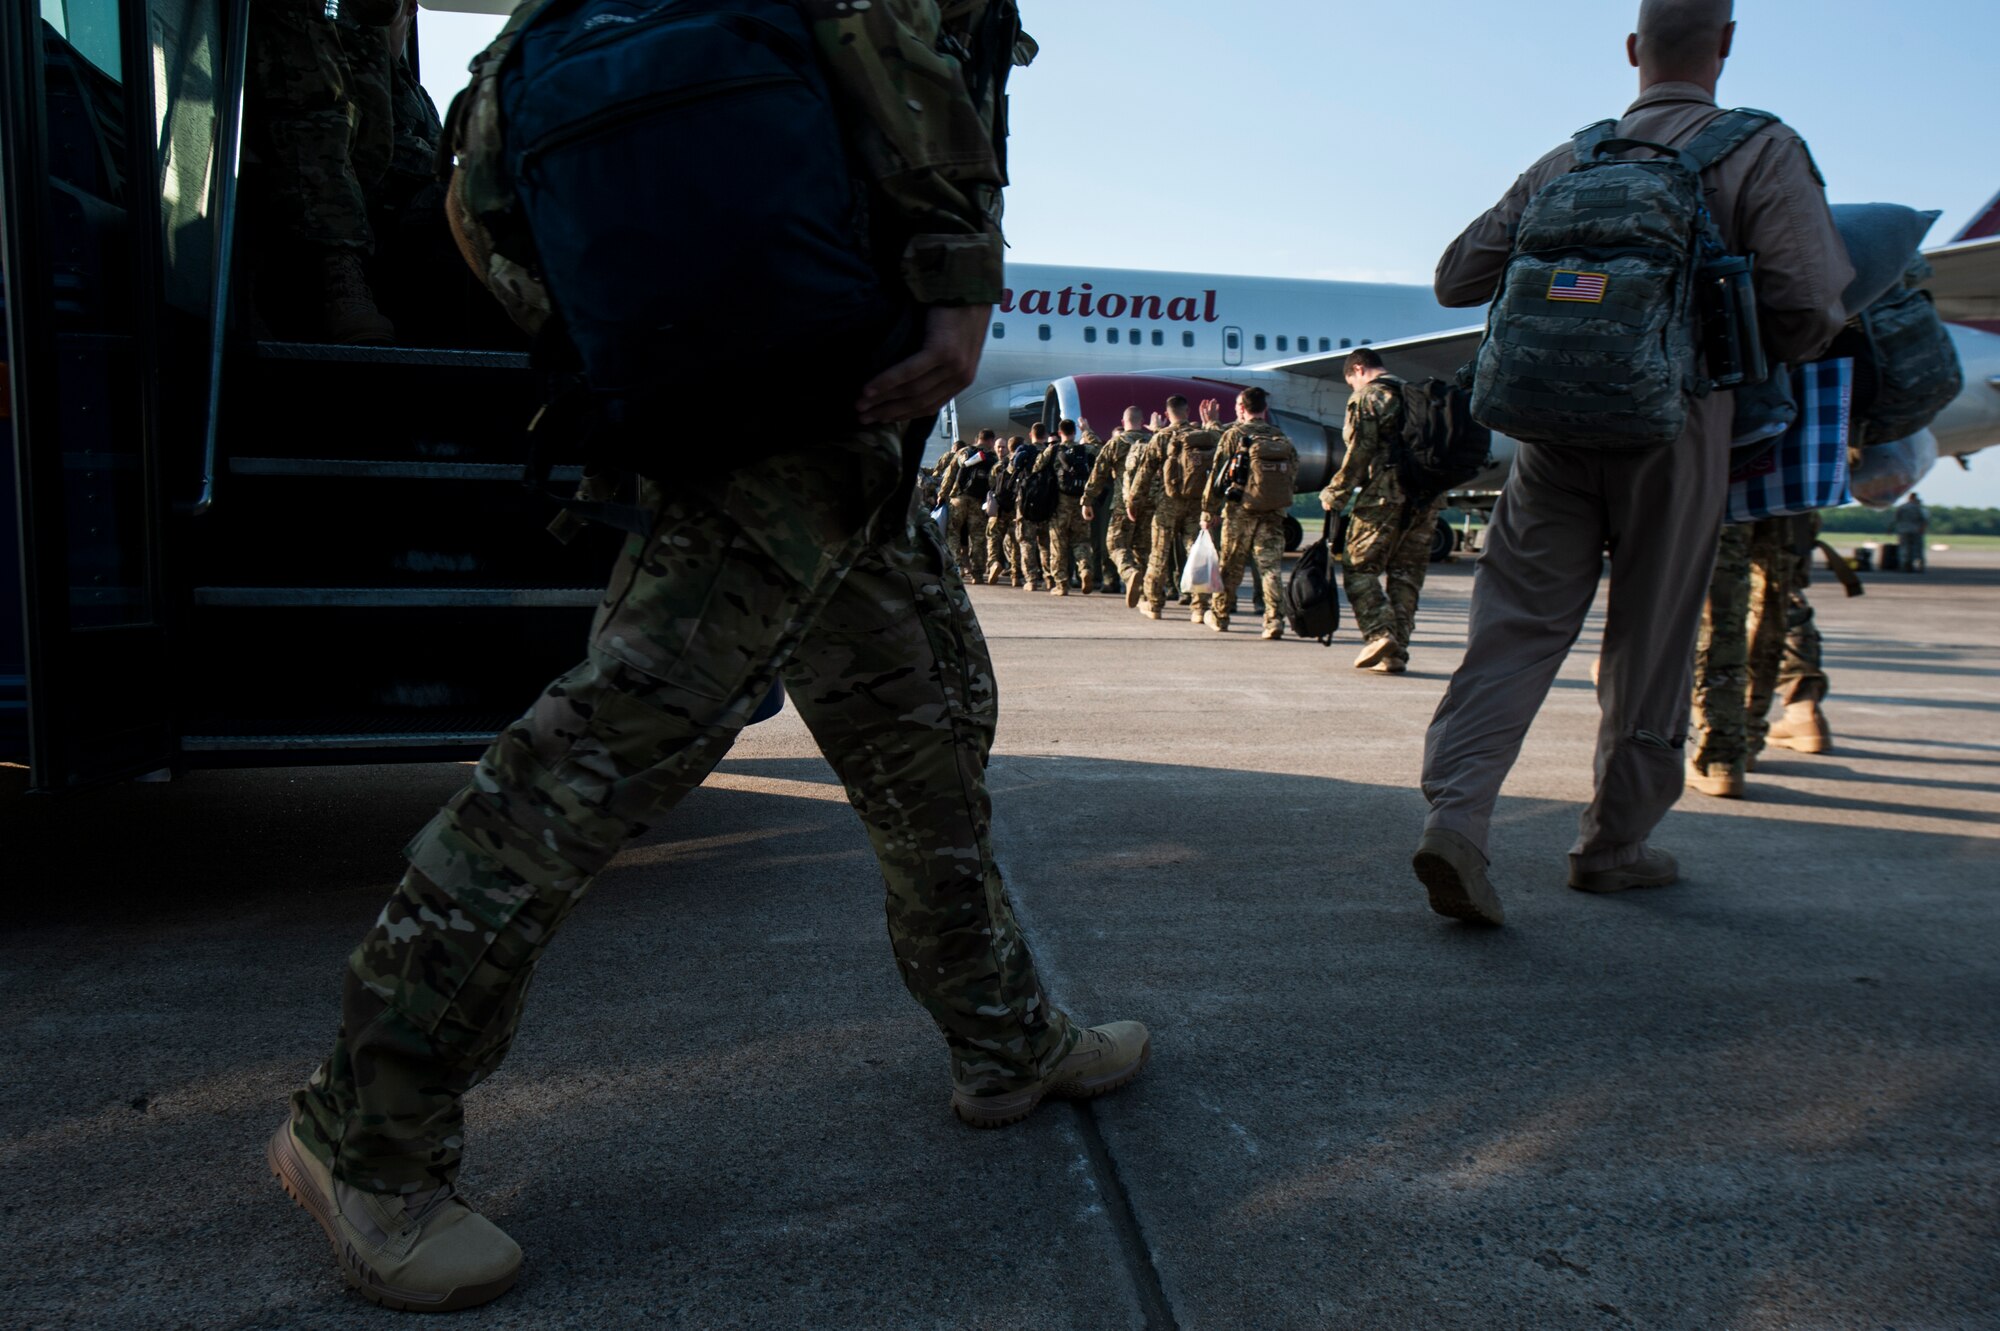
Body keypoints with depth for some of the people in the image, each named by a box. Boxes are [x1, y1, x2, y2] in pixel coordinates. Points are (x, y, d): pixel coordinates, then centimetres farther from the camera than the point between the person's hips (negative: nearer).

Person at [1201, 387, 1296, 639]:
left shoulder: (1234, 435, -3)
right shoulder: (1282, 439, 9)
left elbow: (1216, 476, -4)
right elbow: (1293, 474, 8)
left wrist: (1208, 512, 1)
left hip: (1240, 511, -3)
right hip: (1273, 513, 3)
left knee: (1230, 566, 10)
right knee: (1270, 567, 1)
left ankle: (1220, 616, 24)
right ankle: (1275, 620, -12)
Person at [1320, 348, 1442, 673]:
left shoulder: (1366, 397, 0)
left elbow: (1359, 453, -9)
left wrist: (1335, 495, -2)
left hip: (1384, 493, -6)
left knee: (1360, 567, 1)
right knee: (1406, 573, 9)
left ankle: (1379, 634, -17)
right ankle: (1396, 652, 7)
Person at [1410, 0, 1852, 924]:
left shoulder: (1566, 163, 10)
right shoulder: (1762, 153, 0)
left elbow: (1457, 279, 12)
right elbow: (1811, 308, -10)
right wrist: (1761, 357, 12)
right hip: (1672, 431, -2)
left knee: (1517, 623, 0)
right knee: (1650, 646, 9)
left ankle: (1456, 811, -19)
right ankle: (1615, 845, 20)